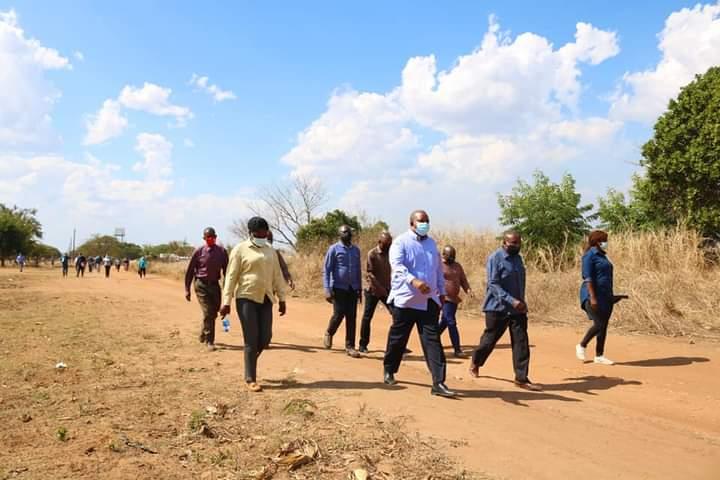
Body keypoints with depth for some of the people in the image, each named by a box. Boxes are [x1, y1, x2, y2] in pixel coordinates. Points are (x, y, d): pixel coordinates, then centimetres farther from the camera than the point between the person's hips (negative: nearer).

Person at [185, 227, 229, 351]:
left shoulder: (222, 252, 1)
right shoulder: (199, 252, -5)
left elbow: (226, 270, 6)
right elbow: (189, 271, 1)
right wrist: (187, 289, 0)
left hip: (215, 284, 3)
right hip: (201, 285, -3)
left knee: (214, 313, 11)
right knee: (208, 313, -10)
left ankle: (203, 335, 35)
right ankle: (209, 342, -1)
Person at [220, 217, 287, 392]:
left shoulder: (270, 251, 12)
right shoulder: (240, 249, -3)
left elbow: (277, 276, 14)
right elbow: (231, 276, -6)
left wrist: (281, 299, 11)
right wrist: (226, 301, -10)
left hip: (265, 300, 5)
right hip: (246, 298, -5)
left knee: (265, 338, 3)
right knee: (251, 339, -3)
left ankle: (250, 360, 34)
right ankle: (250, 379, 9)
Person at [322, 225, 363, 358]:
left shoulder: (356, 250, 11)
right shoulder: (334, 249, -4)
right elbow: (326, 270, -6)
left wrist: (359, 288, 14)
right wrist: (327, 290, -14)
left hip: (352, 289, 4)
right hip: (339, 288, -4)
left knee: (352, 317, 2)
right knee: (338, 314, -5)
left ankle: (350, 346, 10)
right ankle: (329, 333, 25)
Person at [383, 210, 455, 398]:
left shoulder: (431, 243, 14)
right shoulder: (401, 242, -6)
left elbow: (438, 269, 22)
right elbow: (397, 265, -22)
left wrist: (442, 291, 21)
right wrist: (414, 280, -37)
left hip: (429, 300, 4)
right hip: (405, 299, -4)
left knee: (433, 340, -4)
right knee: (397, 338, 10)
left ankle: (438, 383, -5)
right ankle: (389, 370, 33)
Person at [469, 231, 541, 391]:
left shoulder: (518, 258, 10)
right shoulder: (495, 258, -14)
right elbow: (493, 284, -21)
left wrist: (521, 302, 16)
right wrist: (511, 300, -28)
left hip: (517, 309, 6)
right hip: (498, 308, -6)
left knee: (521, 343, 0)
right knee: (489, 339, 8)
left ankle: (521, 378, 6)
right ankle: (475, 363, 34)